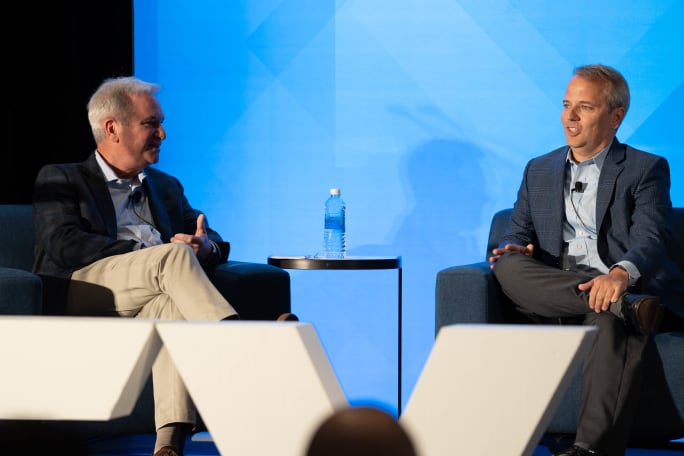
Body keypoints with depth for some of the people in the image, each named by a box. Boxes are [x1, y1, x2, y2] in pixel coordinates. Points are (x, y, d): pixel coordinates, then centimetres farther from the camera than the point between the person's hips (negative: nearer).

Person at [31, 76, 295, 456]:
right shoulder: (61, 180, 13)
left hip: (148, 304, 3)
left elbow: (211, 239, 24)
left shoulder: (165, 187, 31)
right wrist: (157, 254, -12)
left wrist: (205, 246, -4)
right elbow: (64, 245, -5)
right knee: (173, 255, -30)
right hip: (79, 298, -3)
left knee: (173, 304, -36)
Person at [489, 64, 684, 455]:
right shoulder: (539, 170, 24)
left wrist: (621, 274, -32)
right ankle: (630, 306, -36)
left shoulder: (646, 169, 8)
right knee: (508, 266, -28)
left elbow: (652, 240, -8)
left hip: (625, 288, -4)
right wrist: (515, 249, -7)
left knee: (612, 323, -40)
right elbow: (518, 236, 21)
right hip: (555, 297, 4)